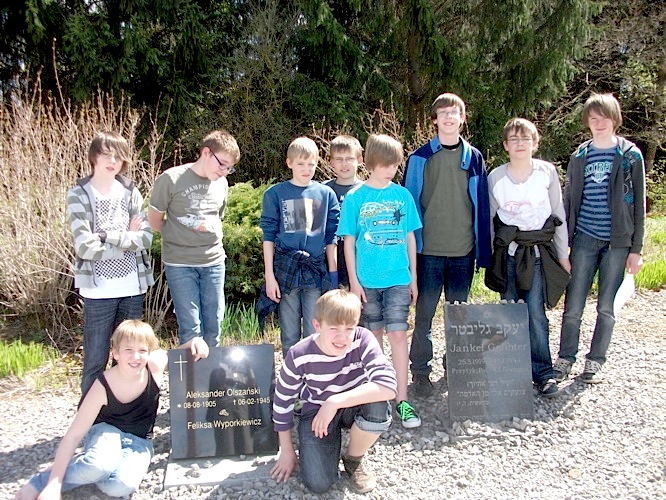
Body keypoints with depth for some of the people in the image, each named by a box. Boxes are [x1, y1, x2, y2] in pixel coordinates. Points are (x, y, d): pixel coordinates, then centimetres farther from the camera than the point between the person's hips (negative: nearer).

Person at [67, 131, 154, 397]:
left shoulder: (130, 191, 6)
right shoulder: (79, 195, -4)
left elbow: (146, 237, -4)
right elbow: (85, 247, -13)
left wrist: (109, 236, -13)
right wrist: (128, 239, -8)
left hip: (133, 287, 3)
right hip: (99, 290, -3)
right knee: (96, 360, 3)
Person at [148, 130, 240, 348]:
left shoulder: (221, 183, 8)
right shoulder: (171, 179, -8)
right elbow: (155, 221, -2)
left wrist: (212, 228, 3)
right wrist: (192, 227, -6)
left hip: (213, 262, 5)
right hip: (180, 264, -5)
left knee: (213, 326, 10)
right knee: (190, 329, -2)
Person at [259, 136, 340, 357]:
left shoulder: (326, 194, 6)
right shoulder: (275, 194, 2)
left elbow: (331, 237, 8)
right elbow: (268, 236, 2)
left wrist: (332, 273, 4)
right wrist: (269, 275, -3)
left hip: (316, 272, 1)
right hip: (286, 271, -1)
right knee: (289, 337, 8)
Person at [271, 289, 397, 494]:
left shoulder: (363, 341, -26)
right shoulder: (299, 356, -24)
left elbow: (388, 386, -40)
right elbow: (283, 401, -8)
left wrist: (335, 402, -41)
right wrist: (287, 451, -1)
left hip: (354, 407, 1)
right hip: (316, 411, -1)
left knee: (377, 405, -34)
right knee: (318, 483, -20)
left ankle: (353, 460, -3)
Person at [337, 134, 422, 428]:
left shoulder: (402, 195, 4)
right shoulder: (355, 197, -2)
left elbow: (410, 238, 9)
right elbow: (349, 242, 0)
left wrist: (413, 278, 9)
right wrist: (353, 281, -4)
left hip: (398, 279, 1)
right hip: (367, 280, 0)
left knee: (397, 334, -6)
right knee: (374, 335, 11)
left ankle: (402, 399, -1)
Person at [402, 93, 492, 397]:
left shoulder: (473, 158, 7)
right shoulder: (420, 158, 1)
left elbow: (481, 205, 8)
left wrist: (483, 250, 4)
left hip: (463, 249, 2)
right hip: (428, 249, -2)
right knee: (425, 311, 2)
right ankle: (420, 371, 14)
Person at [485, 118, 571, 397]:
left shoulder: (547, 172, 0)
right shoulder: (496, 177, 1)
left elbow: (559, 215, 6)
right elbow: (487, 217, 10)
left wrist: (563, 254, 7)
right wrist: (488, 256, 8)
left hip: (539, 251, -1)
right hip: (507, 252, 1)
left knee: (535, 311, -9)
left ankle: (542, 372, 1)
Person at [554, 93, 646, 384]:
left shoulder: (630, 155, 1)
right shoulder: (580, 156, 7)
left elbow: (638, 204, 1)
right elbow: (570, 201, 10)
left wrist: (636, 248, -3)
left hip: (617, 242, -1)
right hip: (585, 239, 1)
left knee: (606, 307, 6)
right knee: (573, 306, 1)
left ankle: (595, 361, 19)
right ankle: (565, 358, 15)